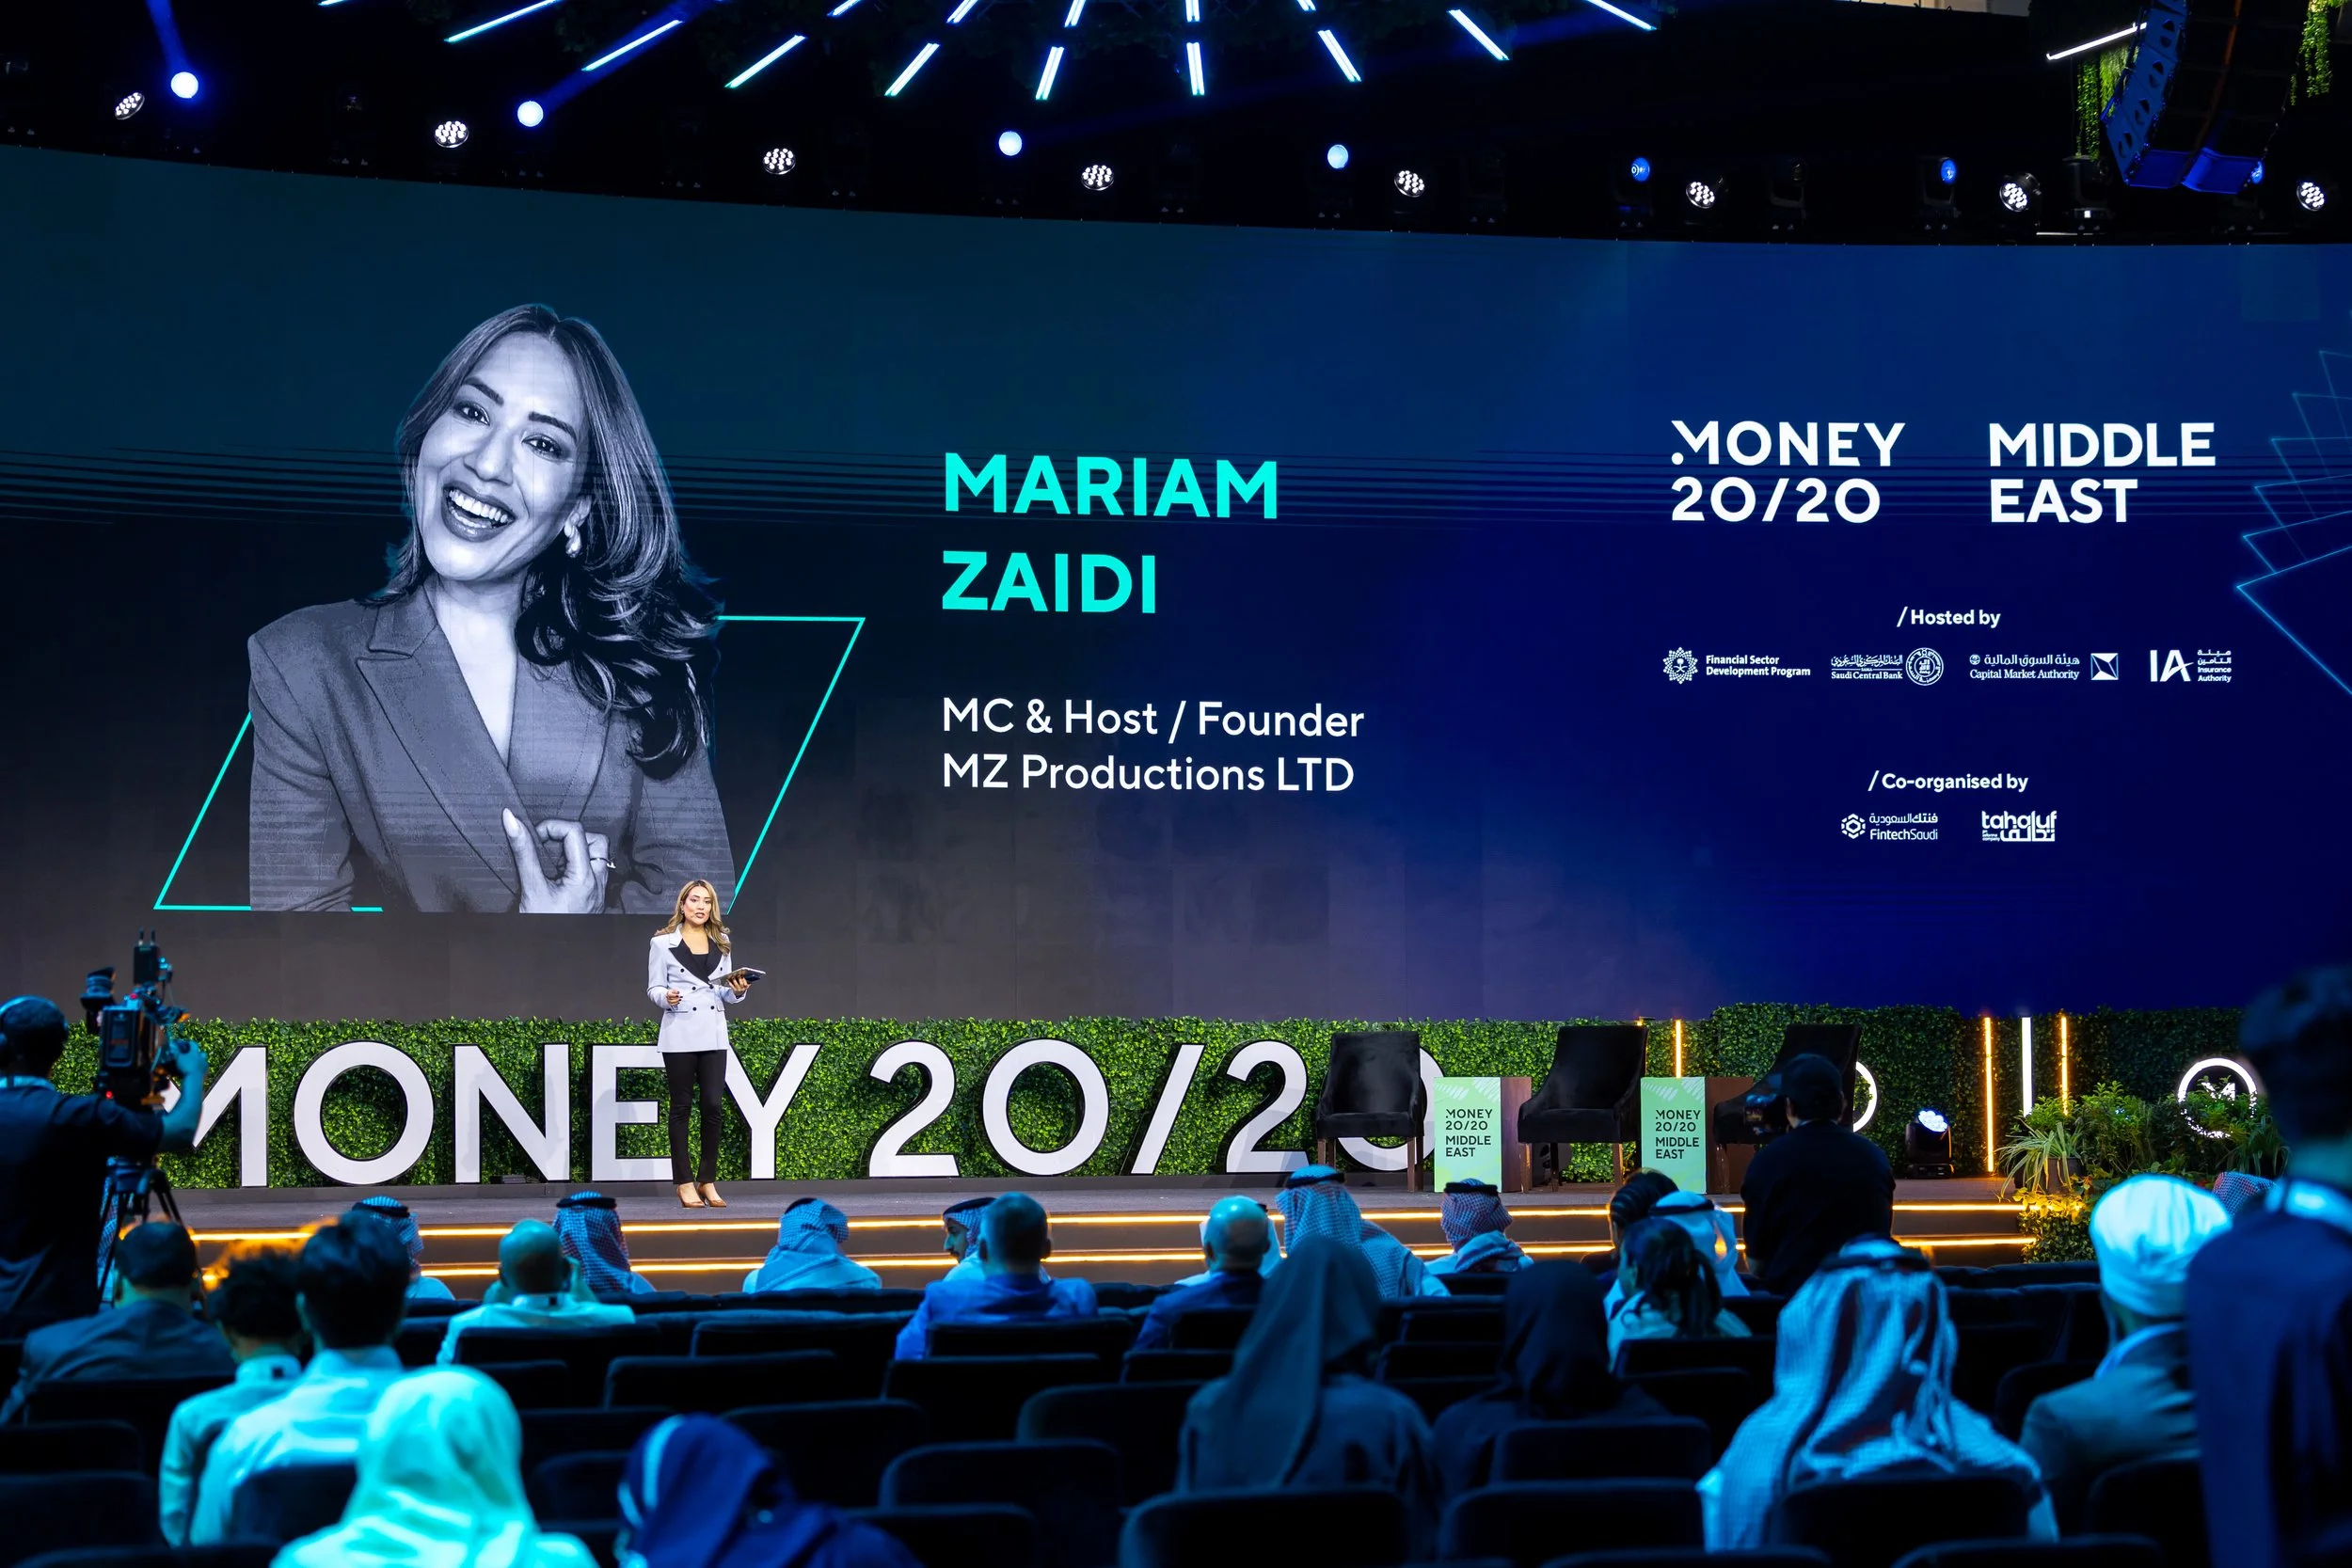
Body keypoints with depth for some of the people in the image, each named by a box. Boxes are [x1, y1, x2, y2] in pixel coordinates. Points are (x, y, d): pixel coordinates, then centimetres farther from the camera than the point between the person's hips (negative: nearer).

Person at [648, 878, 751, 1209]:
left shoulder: (721, 943, 13)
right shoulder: (663, 943, 0)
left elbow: (724, 993, 15)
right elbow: (653, 987, -1)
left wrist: (736, 990, -6)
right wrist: (666, 997, -21)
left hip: (714, 1035, 3)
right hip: (679, 1035, -3)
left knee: (714, 1106, -2)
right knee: (681, 1107, 2)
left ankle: (708, 1180, 8)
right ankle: (684, 1182, 8)